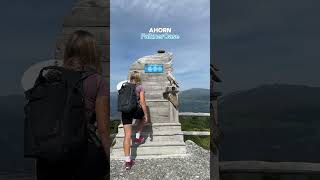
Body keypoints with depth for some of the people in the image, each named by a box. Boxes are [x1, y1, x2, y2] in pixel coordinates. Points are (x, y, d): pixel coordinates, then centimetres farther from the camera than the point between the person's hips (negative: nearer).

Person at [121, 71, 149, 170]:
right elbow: (142, 102, -5)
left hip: (125, 111, 3)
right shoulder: (140, 87, 0)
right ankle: (137, 137, 32)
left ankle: (127, 161, 0)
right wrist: (146, 115, 1)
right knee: (142, 118, 35)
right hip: (135, 110, -3)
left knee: (127, 135, 1)